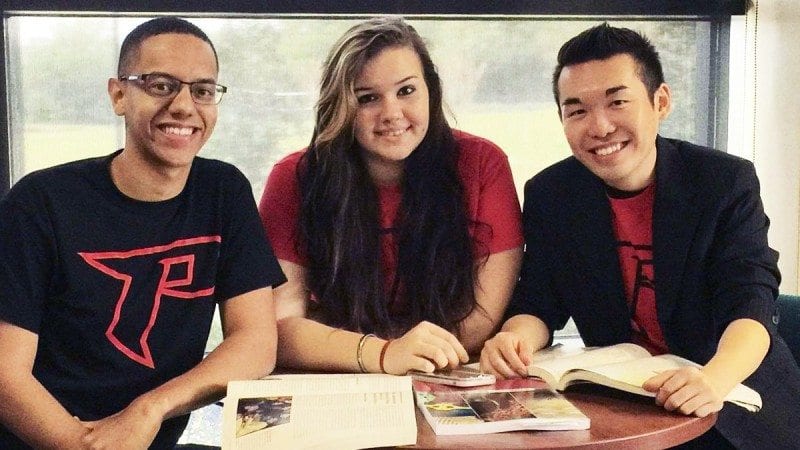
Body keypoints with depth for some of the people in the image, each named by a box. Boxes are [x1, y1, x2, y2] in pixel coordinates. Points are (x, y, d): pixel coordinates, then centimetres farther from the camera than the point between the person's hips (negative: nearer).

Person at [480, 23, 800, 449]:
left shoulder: (728, 182, -11)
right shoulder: (548, 195, -4)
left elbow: (749, 305, -20)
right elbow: (538, 305, -3)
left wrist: (714, 379, -41)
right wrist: (516, 338, -28)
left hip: (732, 390, -2)